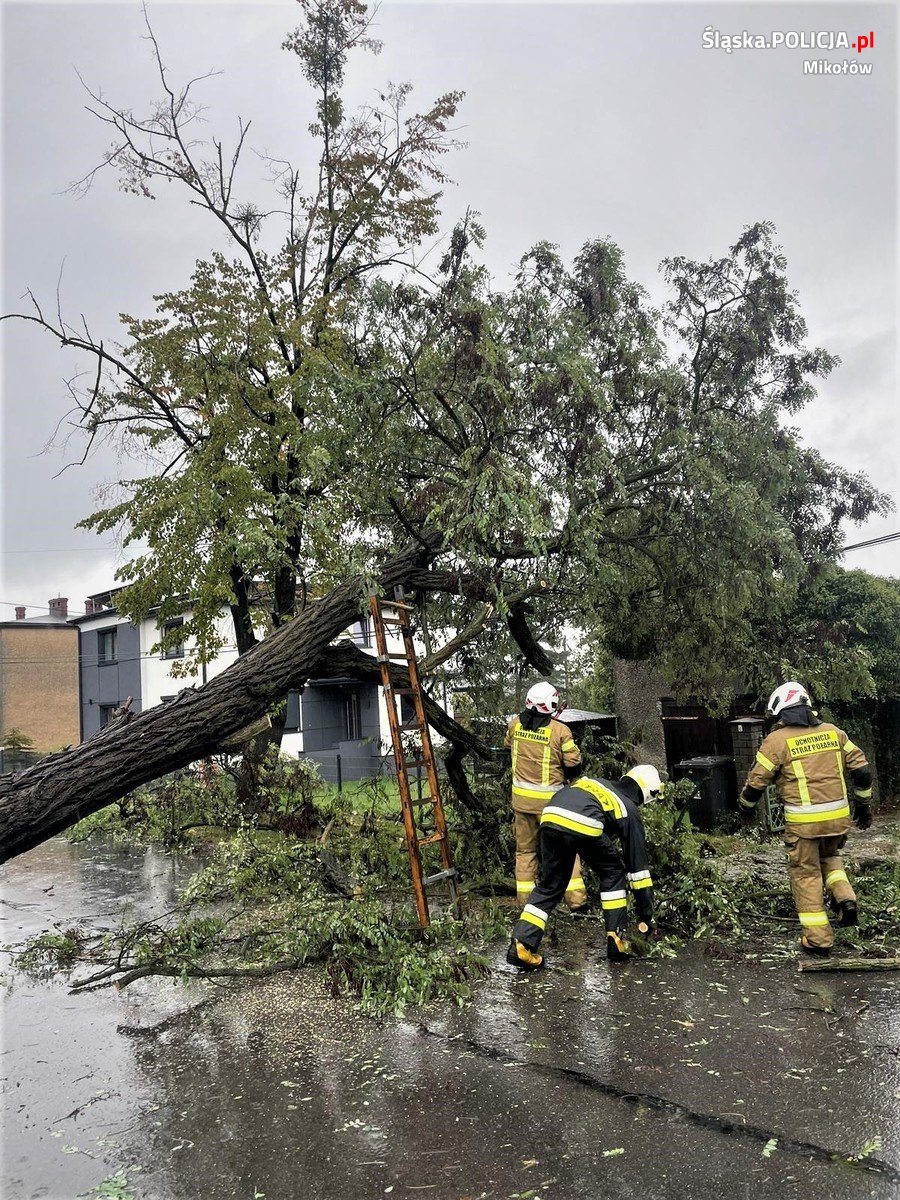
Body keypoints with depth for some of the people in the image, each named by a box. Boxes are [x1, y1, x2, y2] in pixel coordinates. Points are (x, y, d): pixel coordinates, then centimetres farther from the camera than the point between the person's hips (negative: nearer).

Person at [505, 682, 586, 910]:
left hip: (521, 797, 4)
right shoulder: (560, 730, -16)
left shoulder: (515, 725, -4)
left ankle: (525, 899, 21)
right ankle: (576, 898, 8)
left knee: (525, 848, 15)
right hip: (549, 799, -4)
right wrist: (563, 776, 12)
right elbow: (574, 766, -8)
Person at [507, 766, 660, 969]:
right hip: (583, 825, -4)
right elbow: (638, 866, 29)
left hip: (550, 817, 4)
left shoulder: (592, 781, 39)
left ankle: (521, 944, 13)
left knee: (550, 885, 20)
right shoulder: (629, 811, 27)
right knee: (613, 874, 24)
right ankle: (615, 940, 24)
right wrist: (646, 917, 36)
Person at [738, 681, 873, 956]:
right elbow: (862, 770, 8)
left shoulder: (777, 740, -7)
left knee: (806, 874, 9)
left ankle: (817, 938, 13)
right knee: (829, 856, 30)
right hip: (839, 816, 4)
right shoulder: (833, 732, 5)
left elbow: (756, 782, -3)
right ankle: (845, 898, 8)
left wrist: (745, 806, 15)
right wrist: (863, 804, 22)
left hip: (803, 821, -4)